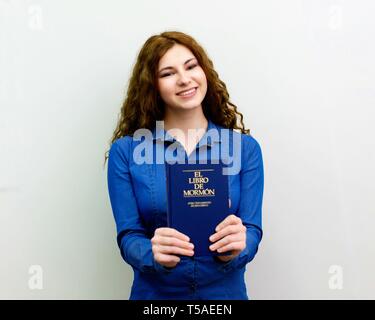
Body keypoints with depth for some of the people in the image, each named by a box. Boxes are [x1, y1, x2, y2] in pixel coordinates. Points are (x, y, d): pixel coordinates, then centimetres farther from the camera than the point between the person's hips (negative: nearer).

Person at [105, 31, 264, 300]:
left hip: (226, 292, 1)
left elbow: (252, 229, -7)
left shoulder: (245, 148, -5)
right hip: (154, 293, 0)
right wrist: (155, 255, -29)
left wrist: (234, 250, -28)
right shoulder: (125, 151, -7)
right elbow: (128, 236, -8)